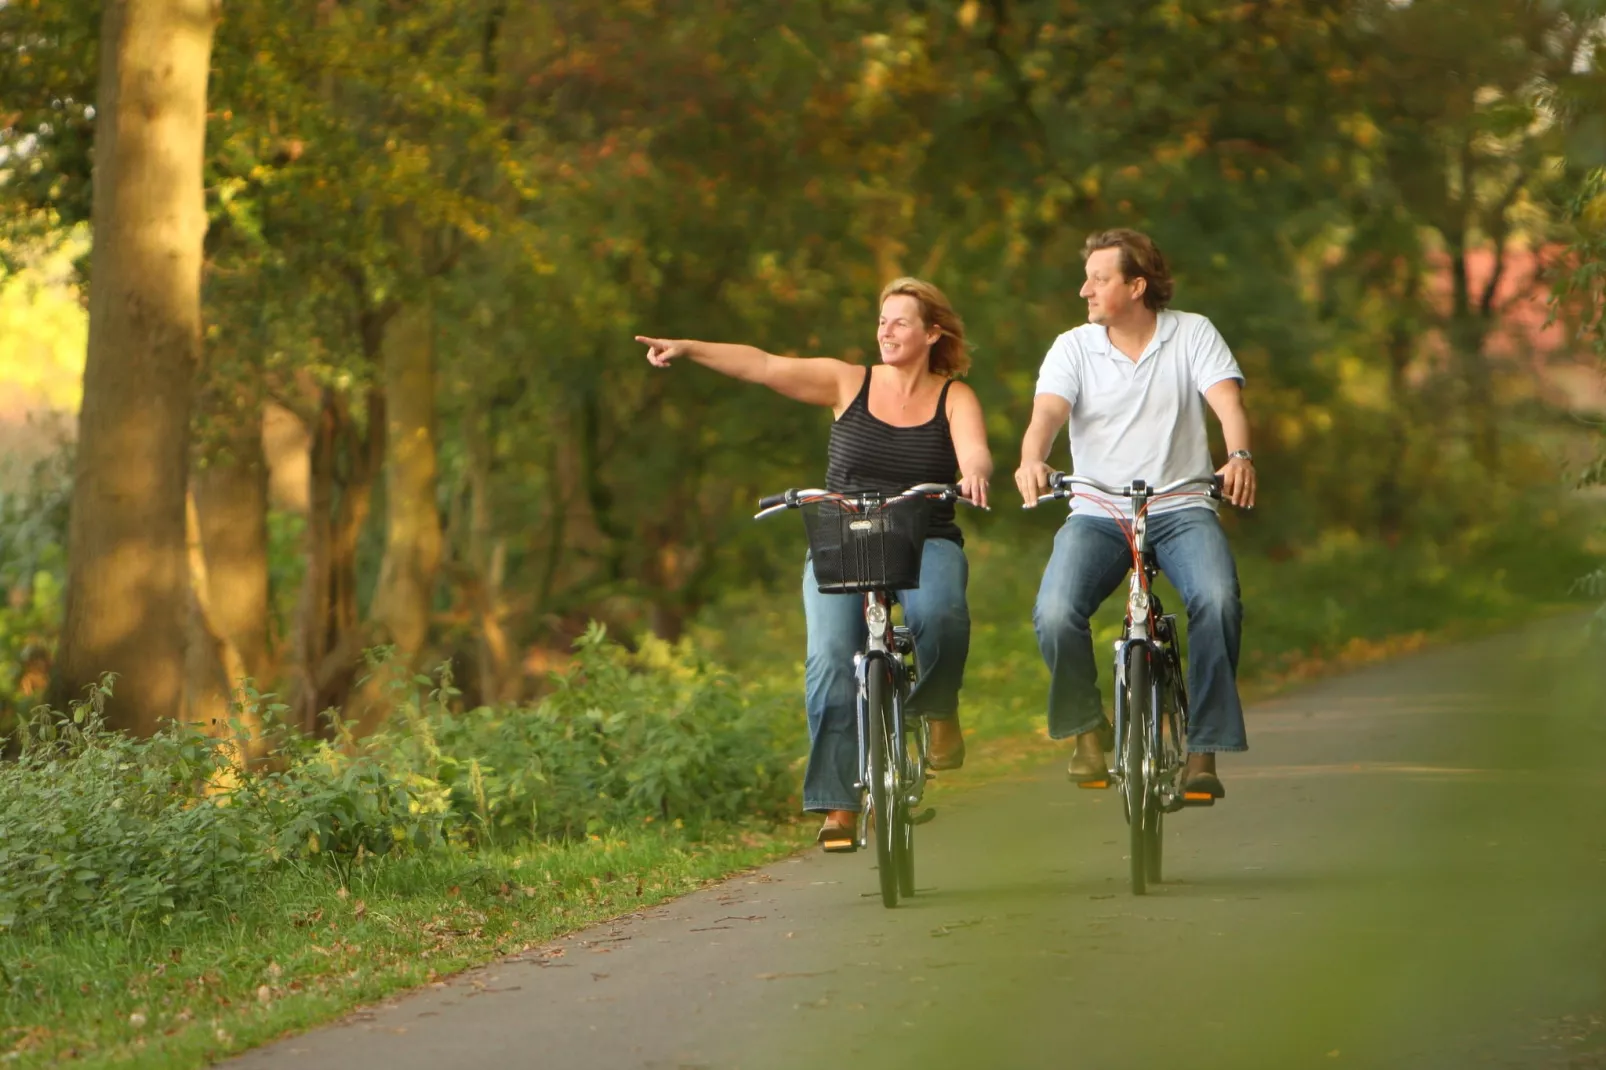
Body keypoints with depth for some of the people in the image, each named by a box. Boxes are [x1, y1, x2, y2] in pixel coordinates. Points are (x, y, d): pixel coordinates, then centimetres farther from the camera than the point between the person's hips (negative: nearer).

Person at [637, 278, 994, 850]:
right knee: (831, 656, -21)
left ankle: (938, 708, -2)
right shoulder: (849, 384, 5)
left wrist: (974, 472, -38)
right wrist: (688, 349, -18)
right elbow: (763, 365, -5)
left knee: (940, 614, -34)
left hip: (925, 544, -1)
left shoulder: (954, 398, 5)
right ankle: (837, 803, -15)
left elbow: (975, 452, -13)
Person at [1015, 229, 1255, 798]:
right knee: (1055, 615, -25)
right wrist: (1031, 460, -35)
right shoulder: (1073, 347, 5)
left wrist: (1239, 458, -33)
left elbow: (1227, 401, -11)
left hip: (1180, 509, -1)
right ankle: (1085, 727, 3)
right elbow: (1047, 412, -11)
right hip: (1097, 514, 1)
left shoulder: (1192, 334, 3)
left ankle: (1204, 749, -17)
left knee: (1218, 601, -31)